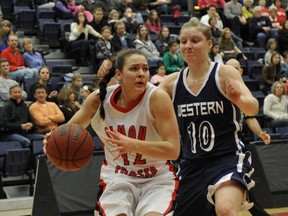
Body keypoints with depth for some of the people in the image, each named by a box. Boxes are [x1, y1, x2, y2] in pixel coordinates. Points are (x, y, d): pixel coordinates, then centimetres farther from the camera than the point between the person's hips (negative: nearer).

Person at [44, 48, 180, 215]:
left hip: (157, 178, -2)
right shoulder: (99, 98, -11)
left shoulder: (157, 97, -21)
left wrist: (132, 144, -38)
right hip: (118, 176, 2)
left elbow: (173, 149, -25)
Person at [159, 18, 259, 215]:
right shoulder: (172, 82, 3)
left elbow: (253, 109, -21)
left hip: (228, 159, -5)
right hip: (191, 165, 5)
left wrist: (238, 98, -44)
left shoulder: (225, 73, -9)